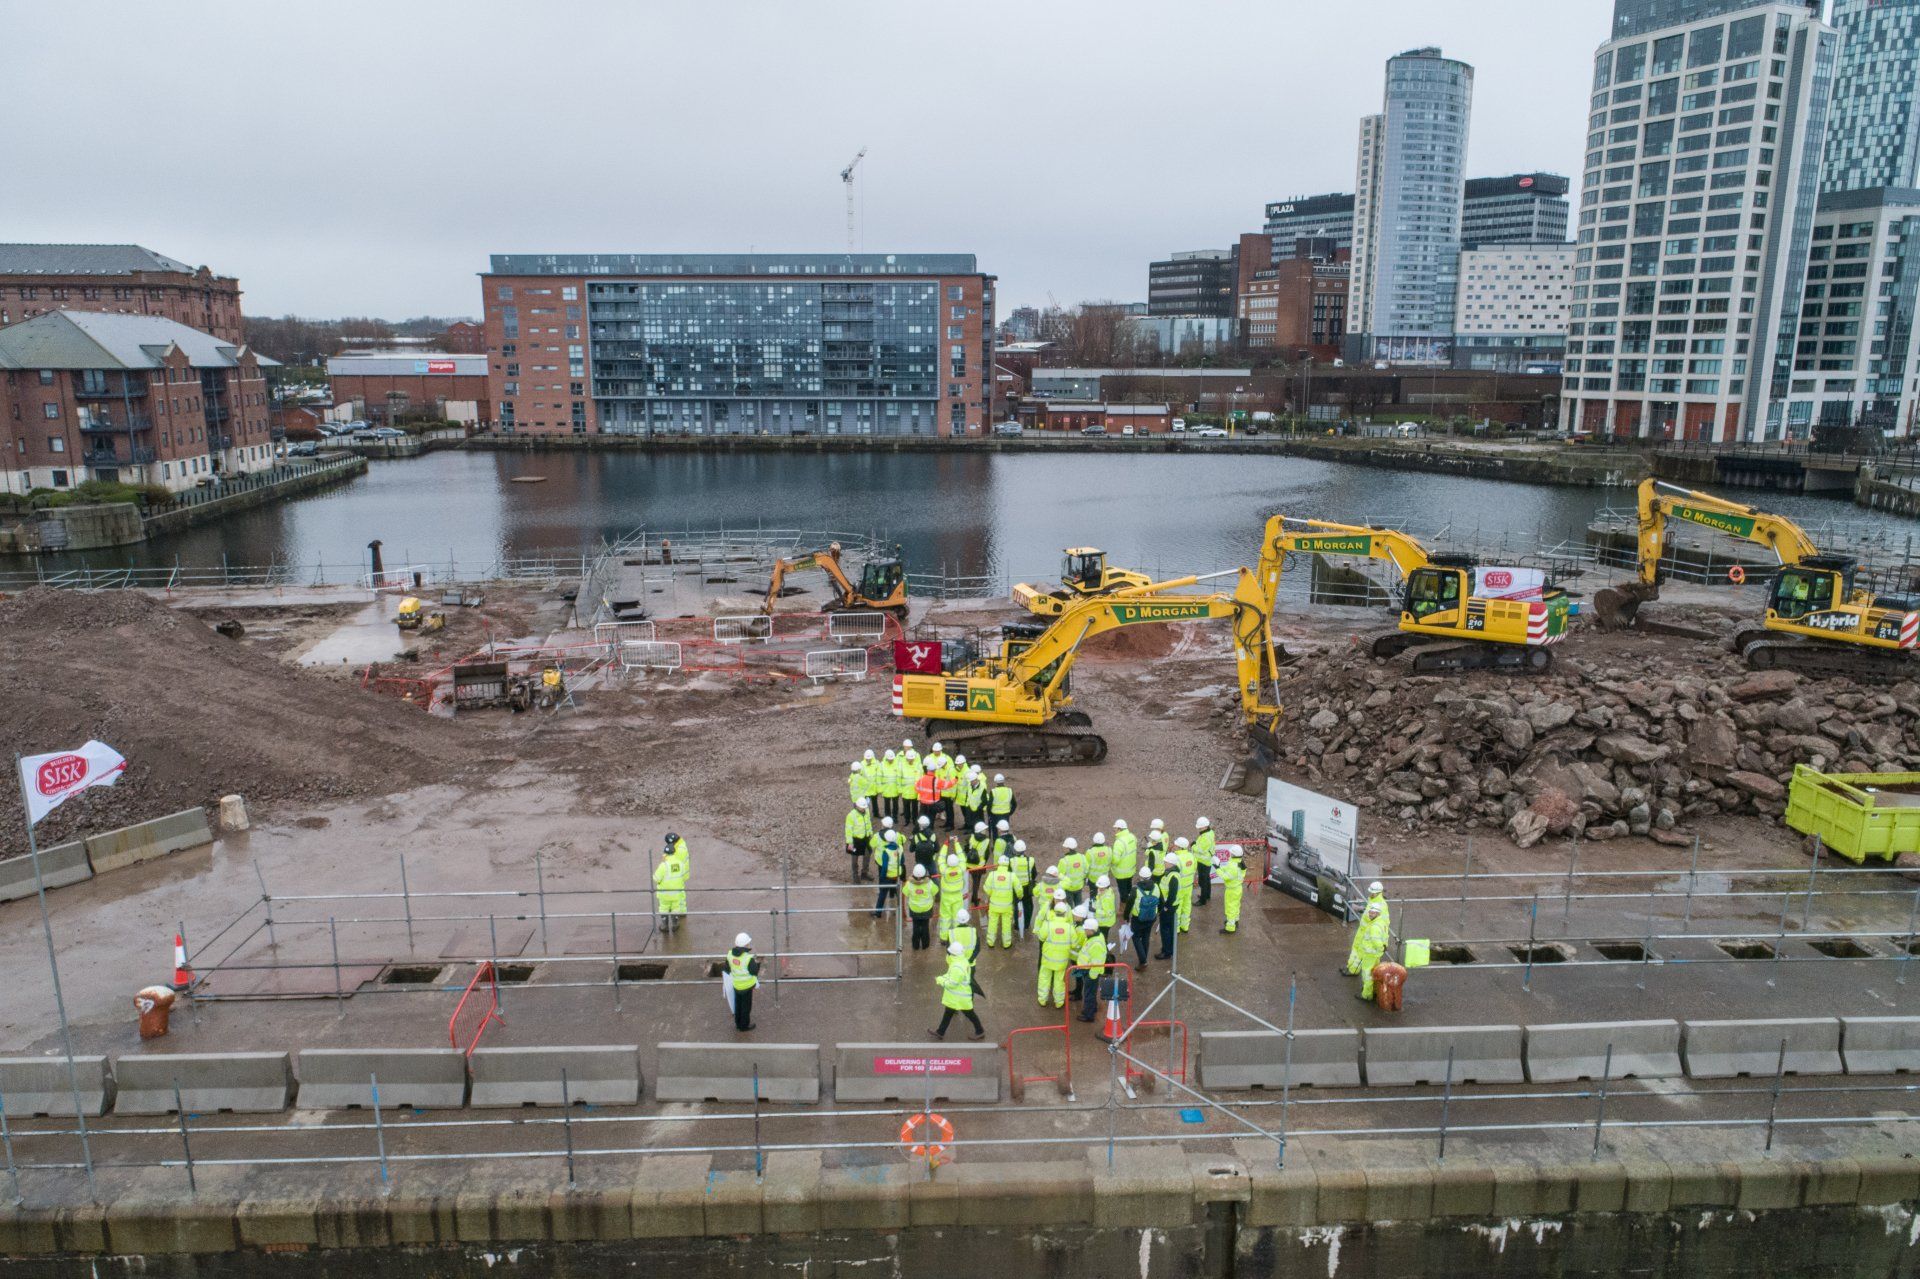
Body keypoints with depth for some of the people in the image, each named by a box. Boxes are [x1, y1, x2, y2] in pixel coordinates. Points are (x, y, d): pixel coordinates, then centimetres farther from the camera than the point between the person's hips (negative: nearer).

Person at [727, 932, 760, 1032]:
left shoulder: (730, 954, -13)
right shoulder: (748, 958, -30)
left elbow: (727, 968, 1)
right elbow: (754, 972, -19)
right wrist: (757, 963, -5)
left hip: (736, 984, 6)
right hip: (747, 985, -5)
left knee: (738, 1004, 24)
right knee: (746, 1005, 15)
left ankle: (738, 1023, 40)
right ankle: (744, 1025, 29)